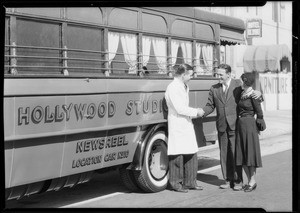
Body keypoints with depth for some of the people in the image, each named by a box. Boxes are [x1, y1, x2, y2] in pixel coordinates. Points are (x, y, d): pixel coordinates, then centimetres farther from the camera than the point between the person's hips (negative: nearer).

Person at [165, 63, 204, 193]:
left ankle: (190, 182, 17)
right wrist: (196, 112, -9)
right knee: (177, 155, -1)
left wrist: (195, 112, 11)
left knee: (191, 154, 8)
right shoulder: (173, 88, -14)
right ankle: (176, 183, 9)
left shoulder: (184, 87, 17)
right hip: (176, 125, -9)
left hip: (186, 124, 9)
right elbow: (180, 109, -18)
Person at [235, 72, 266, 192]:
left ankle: (253, 182, 8)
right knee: (241, 154, 7)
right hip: (240, 124, 8)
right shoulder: (242, 94, 11)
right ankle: (249, 181, 16)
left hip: (249, 125, -8)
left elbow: (259, 113, -6)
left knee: (250, 152, -2)